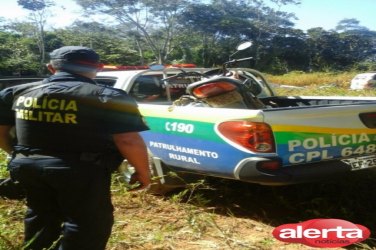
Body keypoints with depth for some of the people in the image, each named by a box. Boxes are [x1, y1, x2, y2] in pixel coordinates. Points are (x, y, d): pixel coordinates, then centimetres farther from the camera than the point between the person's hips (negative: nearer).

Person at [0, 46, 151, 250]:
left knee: (40, 216, 26)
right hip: (83, 172, -5)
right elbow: (128, 140, -14)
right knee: (88, 225, 9)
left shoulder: (18, 93, 6)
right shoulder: (108, 97, -10)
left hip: (27, 167, 6)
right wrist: (143, 172, -1)